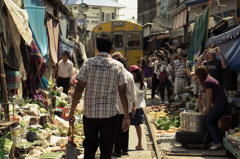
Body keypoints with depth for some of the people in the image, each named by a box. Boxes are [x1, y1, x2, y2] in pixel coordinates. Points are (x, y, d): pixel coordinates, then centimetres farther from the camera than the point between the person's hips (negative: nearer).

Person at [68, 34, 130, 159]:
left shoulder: (88, 63, -4)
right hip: (110, 114, -1)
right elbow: (122, 94, -3)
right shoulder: (118, 66, -3)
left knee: (89, 145, 18)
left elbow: (79, 89, -6)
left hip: (89, 112, 1)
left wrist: (72, 112, 1)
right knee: (106, 149, 9)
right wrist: (126, 117, 4)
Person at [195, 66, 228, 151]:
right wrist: (206, 109, 22)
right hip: (224, 103, 10)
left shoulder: (207, 81, -11)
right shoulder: (211, 79, 19)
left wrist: (206, 110, -2)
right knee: (213, 123, 15)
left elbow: (210, 97, -10)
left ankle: (217, 143, -9)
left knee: (207, 122, -6)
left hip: (219, 104, -10)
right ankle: (221, 141, 14)